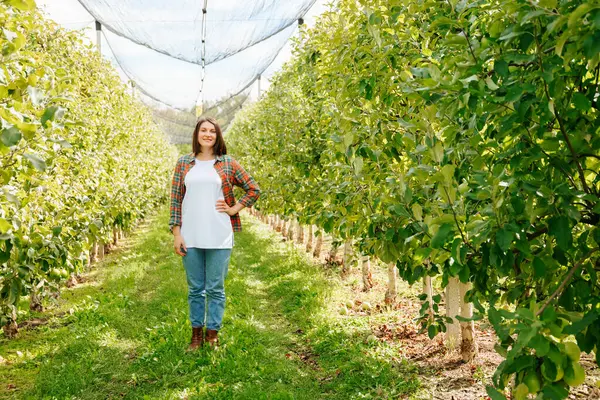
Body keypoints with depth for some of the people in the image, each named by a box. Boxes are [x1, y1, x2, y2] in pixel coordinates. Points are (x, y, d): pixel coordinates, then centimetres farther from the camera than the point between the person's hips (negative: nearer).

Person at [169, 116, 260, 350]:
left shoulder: (228, 163, 3)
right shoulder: (184, 163, 6)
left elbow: (253, 190, 9)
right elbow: (176, 199, 5)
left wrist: (234, 209, 0)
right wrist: (176, 233, 0)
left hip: (218, 237, -1)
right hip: (190, 237, 1)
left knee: (215, 289, 5)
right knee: (195, 289, 10)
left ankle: (213, 335, 17)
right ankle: (196, 335, 23)